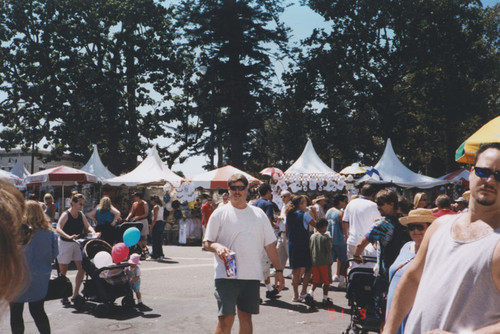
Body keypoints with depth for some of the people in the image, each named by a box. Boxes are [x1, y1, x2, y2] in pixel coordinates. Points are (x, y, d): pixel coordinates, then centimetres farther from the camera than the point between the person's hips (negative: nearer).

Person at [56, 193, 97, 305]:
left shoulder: (81, 214, 5)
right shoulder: (66, 214, -14)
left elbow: (87, 226, 9)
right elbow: (58, 229, -26)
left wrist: (93, 232, -13)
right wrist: (69, 237, -42)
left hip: (77, 244, 6)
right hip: (65, 244, -6)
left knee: (82, 269, 0)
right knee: (63, 271, 3)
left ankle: (75, 295, 12)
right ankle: (63, 296, 15)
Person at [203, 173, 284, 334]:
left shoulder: (259, 214, 12)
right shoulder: (220, 213, 2)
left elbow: (270, 244, 13)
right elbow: (207, 242, 3)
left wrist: (279, 270, 9)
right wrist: (217, 247, -19)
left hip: (252, 276, 4)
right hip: (226, 275, -3)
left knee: (246, 316, 11)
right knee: (226, 318, -9)